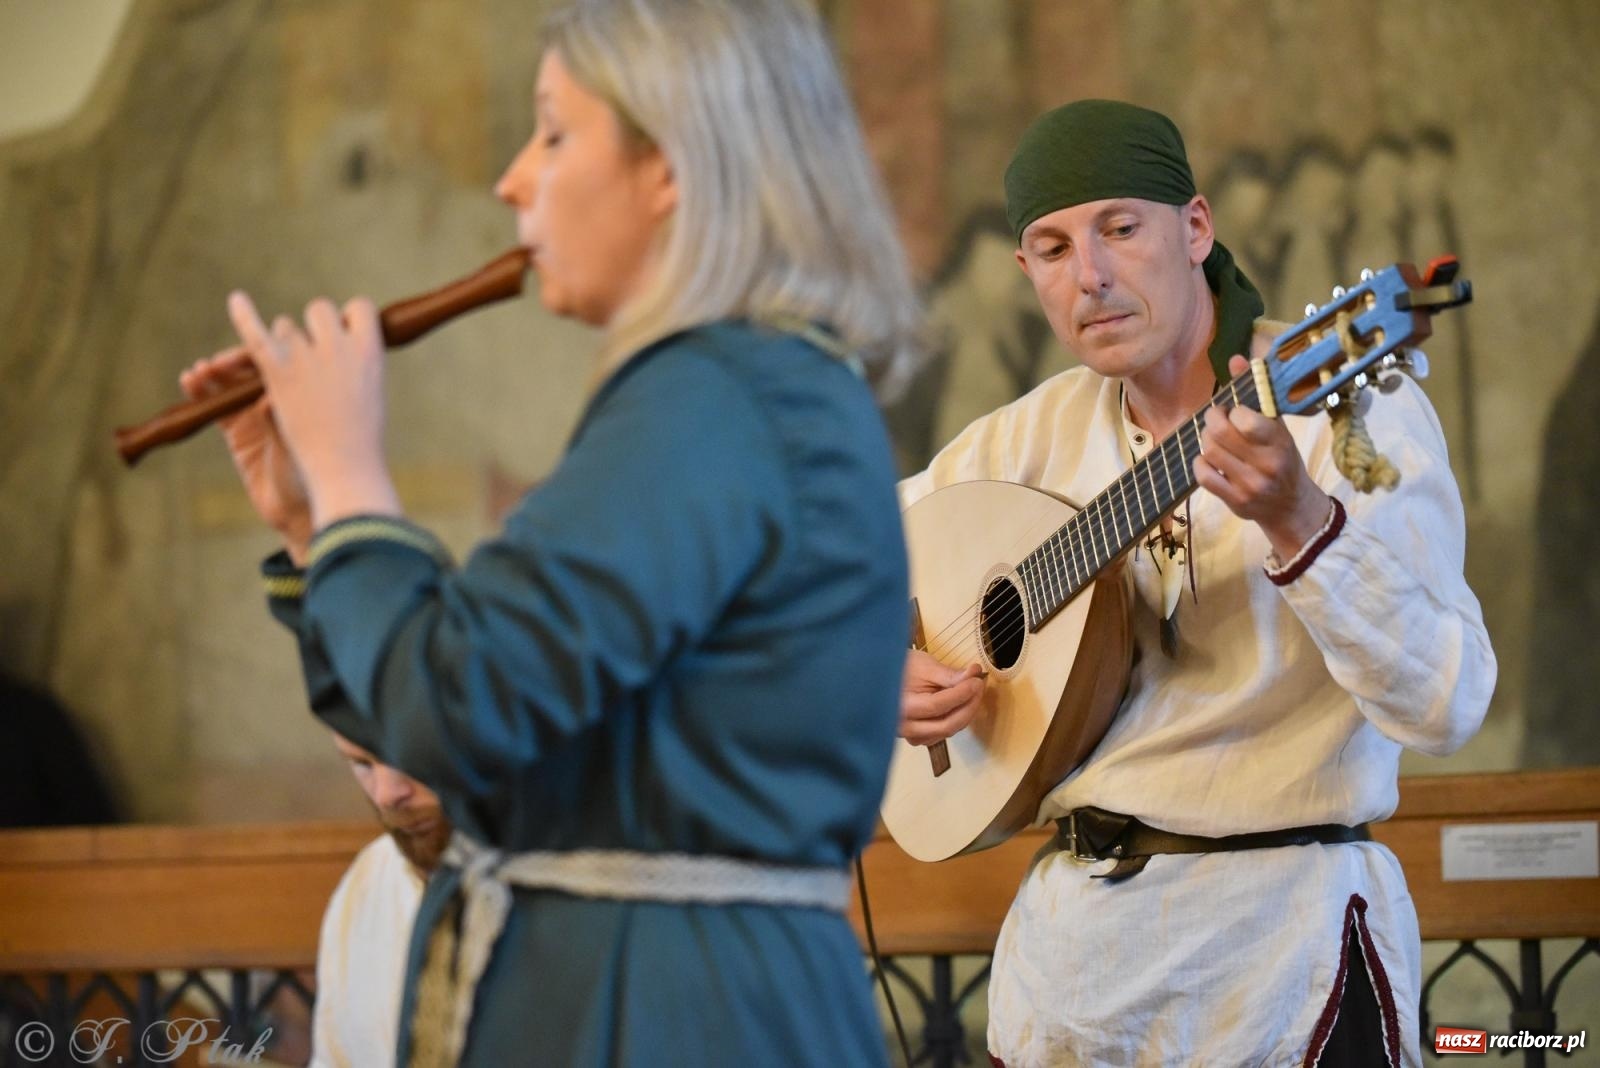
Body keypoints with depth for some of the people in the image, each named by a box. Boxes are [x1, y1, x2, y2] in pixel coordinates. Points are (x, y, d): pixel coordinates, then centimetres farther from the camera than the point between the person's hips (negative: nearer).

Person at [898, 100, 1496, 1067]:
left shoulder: (1346, 407, -11)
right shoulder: (1042, 433, 6)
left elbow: (1447, 705, -21)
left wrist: (1298, 522, -34)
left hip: (1280, 932, -5)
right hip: (1070, 933, 5)